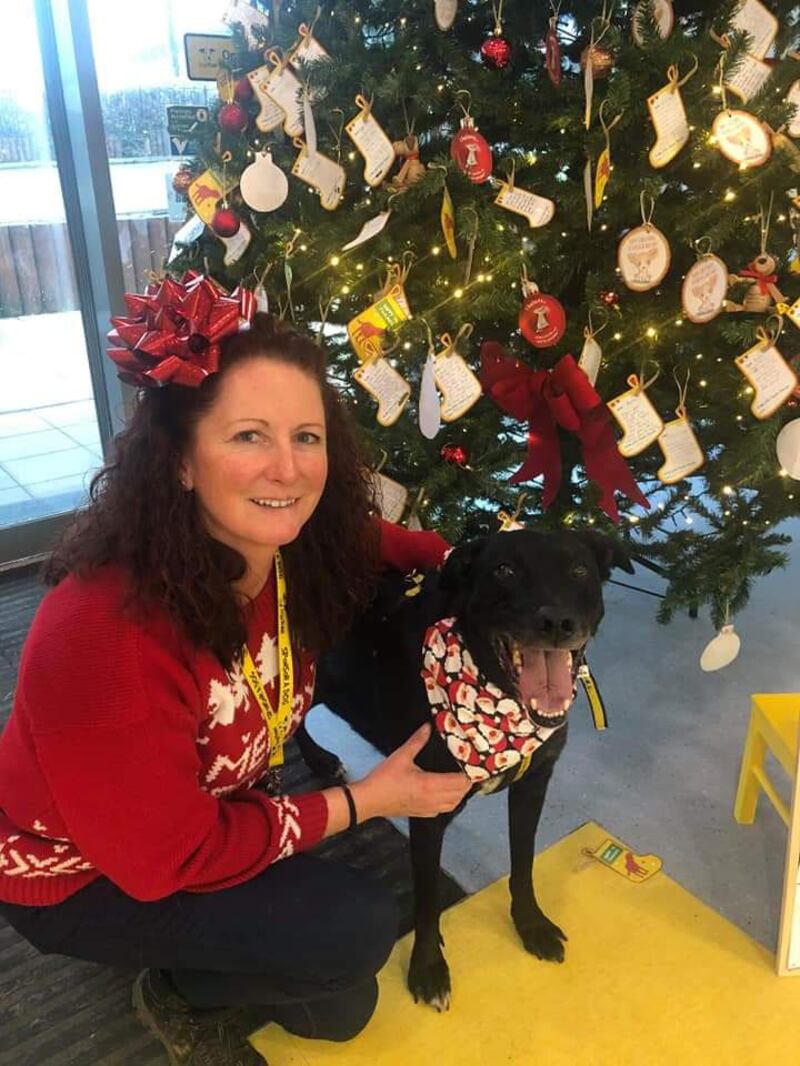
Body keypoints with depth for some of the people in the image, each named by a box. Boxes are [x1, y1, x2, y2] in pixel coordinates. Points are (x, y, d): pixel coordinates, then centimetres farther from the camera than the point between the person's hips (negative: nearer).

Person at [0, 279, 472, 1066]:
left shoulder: (301, 546, -19)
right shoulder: (105, 632, -39)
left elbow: (380, 550, 5)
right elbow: (167, 855, -28)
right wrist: (362, 801, -22)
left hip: (217, 810, 6)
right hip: (72, 875, -6)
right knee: (355, 929, -20)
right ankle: (181, 996, 7)